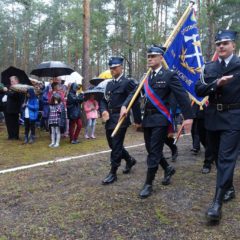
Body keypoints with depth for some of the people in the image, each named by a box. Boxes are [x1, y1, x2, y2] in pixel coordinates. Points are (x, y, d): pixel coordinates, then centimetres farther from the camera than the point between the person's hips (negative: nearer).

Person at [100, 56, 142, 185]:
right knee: (113, 145, 16)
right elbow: (104, 100, 17)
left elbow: (135, 102, -8)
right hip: (109, 119, 8)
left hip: (120, 120, -8)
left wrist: (137, 120, -7)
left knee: (116, 146, -3)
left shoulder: (128, 82, -8)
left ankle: (113, 173, 9)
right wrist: (104, 110, -4)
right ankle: (130, 160, 38)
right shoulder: (109, 84, 15)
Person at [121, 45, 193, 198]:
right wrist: (125, 106, -8)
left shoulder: (169, 75, -7)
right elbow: (135, 93, 8)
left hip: (161, 119, -6)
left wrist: (188, 116, -15)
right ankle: (168, 169, 38)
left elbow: (182, 96, -10)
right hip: (148, 118, 7)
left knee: (154, 152, -3)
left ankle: (149, 184, 8)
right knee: (151, 150, 15)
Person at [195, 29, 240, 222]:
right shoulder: (209, 67, 9)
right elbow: (199, 90, -2)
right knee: (219, 157, 14)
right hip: (213, 117, 5)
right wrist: (216, 84, -17)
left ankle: (217, 202, -7)